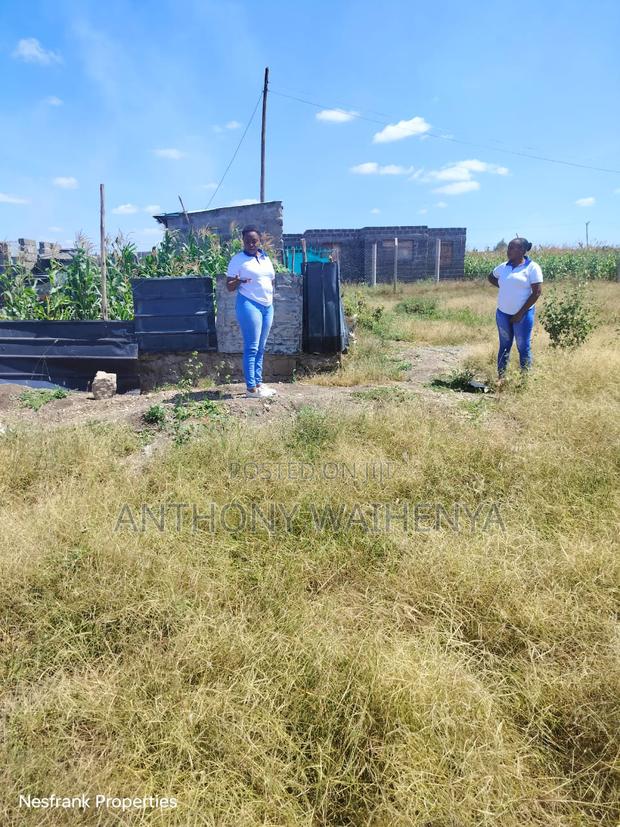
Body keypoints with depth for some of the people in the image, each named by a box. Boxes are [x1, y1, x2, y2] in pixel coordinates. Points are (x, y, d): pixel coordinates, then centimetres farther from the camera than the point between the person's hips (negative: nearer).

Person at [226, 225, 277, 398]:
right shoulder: (238, 259, -4)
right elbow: (229, 286, -6)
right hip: (249, 305, -6)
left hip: (268, 306, 7)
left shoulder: (265, 258, 14)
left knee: (261, 349, 8)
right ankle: (251, 388, -6)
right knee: (251, 348, -8)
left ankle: (258, 383, 14)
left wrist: (271, 299, 13)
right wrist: (238, 281, -25)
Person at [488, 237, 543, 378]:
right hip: (502, 313, 5)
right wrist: (503, 287, 8)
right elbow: (491, 277, 26)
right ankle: (500, 377, 17)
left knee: (523, 347, 1)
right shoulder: (504, 267, 7)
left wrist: (520, 313, -15)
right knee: (504, 346, 11)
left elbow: (537, 292, -13)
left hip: (523, 315, -5)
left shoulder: (532, 267, -9)